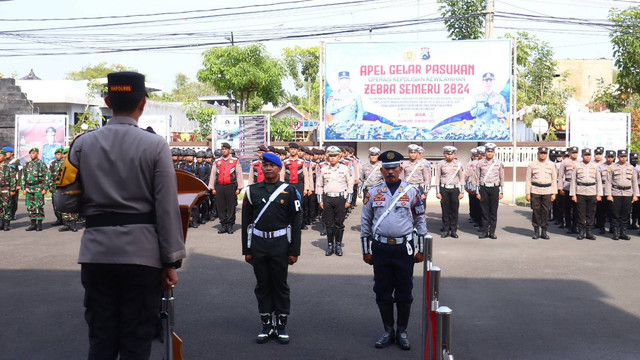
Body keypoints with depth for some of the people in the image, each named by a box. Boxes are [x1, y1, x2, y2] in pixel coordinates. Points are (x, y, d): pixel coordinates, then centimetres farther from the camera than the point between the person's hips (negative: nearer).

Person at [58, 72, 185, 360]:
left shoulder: (83, 144, 2)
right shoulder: (155, 145, -6)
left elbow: (65, 203, 3)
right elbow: (167, 208, -8)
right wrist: (171, 261, -2)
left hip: (96, 252, 3)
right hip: (142, 252, -2)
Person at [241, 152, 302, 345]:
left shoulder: (289, 191, 0)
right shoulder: (252, 190, 5)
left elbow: (296, 222, -1)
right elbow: (246, 222, 7)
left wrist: (294, 251, -4)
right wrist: (246, 250, 4)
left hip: (280, 244, -2)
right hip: (258, 244, 2)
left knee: (280, 285, 6)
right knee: (262, 285, 9)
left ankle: (281, 326, 17)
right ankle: (267, 325, 20)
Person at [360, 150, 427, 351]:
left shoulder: (412, 192, 1)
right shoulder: (373, 193, 3)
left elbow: (420, 221, 5)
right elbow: (365, 223, 8)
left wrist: (421, 250, 3)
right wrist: (366, 251, 6)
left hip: (404, 249, -1)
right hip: (380, 249, 1)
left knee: (404, 293, 7)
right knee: (382, 292, 8)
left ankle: (402, 332, 22)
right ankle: (388, 331, 23)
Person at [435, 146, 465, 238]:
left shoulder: (458, 164, 4)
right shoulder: (440, 164, 1)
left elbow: (461, 178, 8)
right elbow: (437, 178, 4)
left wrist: (461, 192, 4)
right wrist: (437, 192, 1)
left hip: (455, 189, 1)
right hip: (444, 189, 0)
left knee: (454, 210, 1)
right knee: (445, 210, 2)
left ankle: (454, 230, 9)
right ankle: (446, 230, 10)